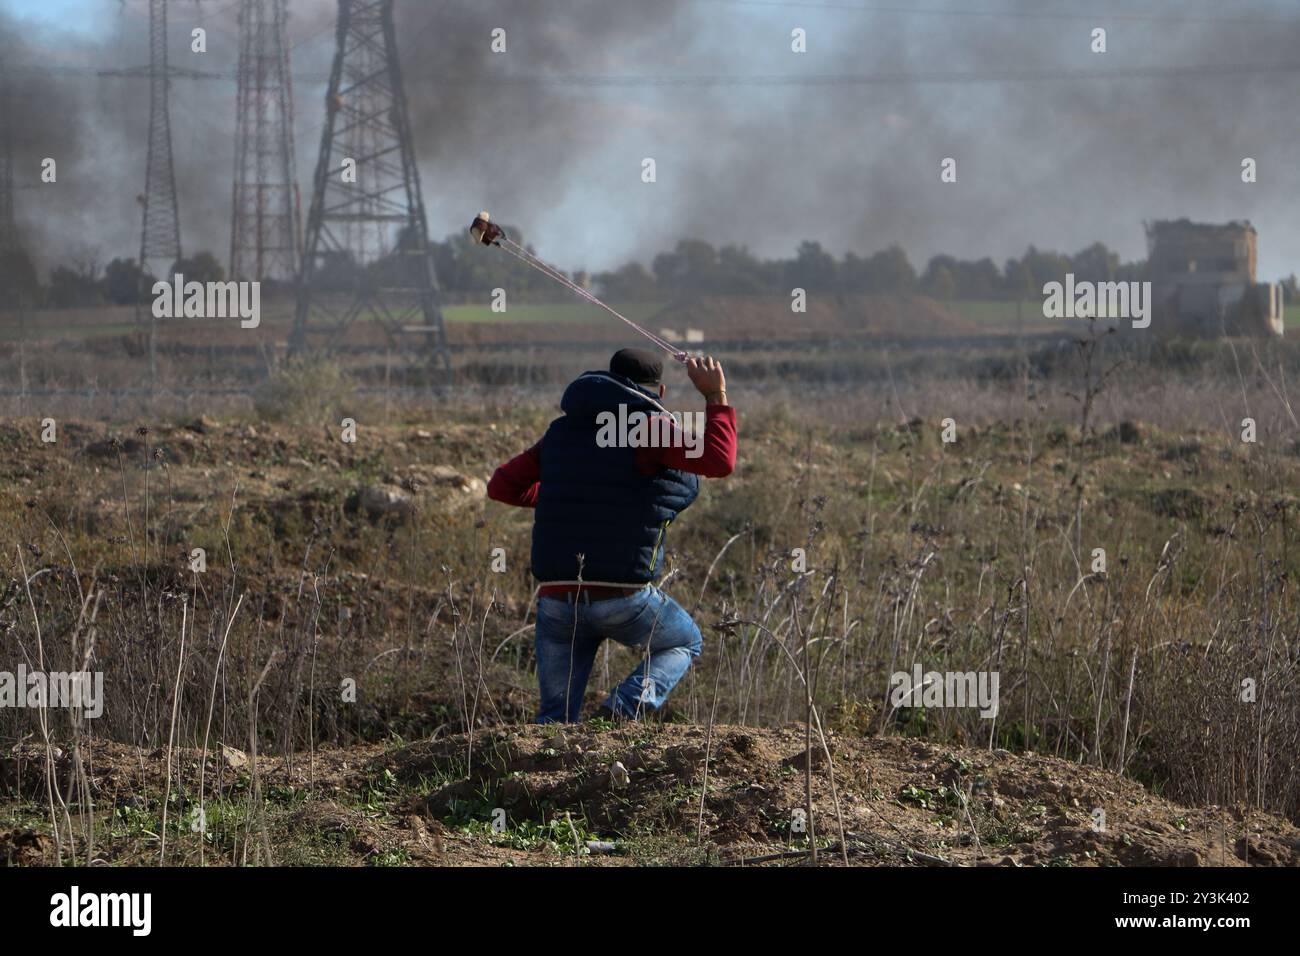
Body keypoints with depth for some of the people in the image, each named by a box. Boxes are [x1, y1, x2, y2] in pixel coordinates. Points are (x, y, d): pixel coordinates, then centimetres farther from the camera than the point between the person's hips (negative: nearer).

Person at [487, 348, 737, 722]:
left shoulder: (562, 431, 14)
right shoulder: (649, 428, -5)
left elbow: (501, 486, 20)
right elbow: (719, 461, -18)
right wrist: (716, 396, -6)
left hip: (556, 595, 4)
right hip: (622, 595, -4)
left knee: (557, 720, 15)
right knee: (683, 644, 24)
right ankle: (627, 708, -2)